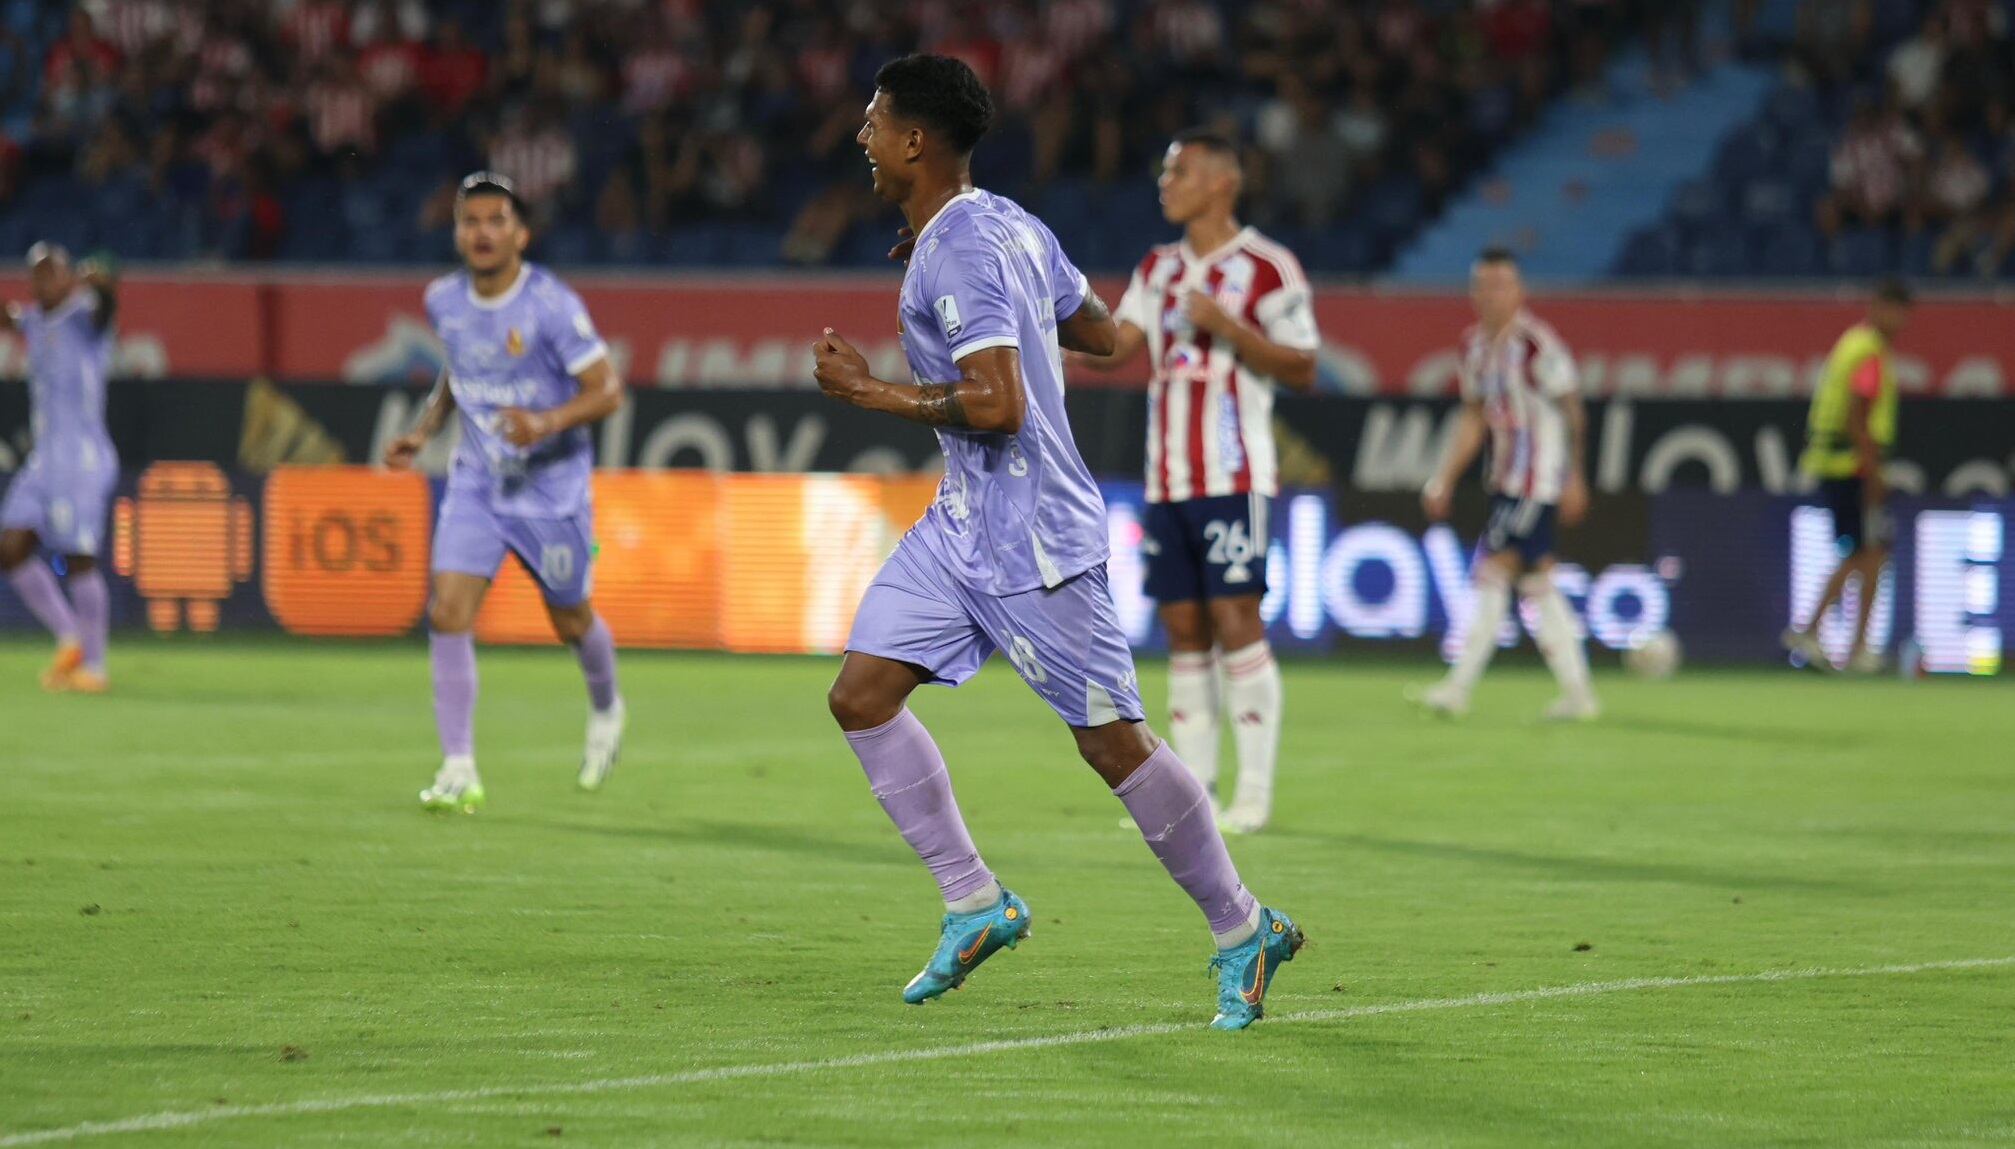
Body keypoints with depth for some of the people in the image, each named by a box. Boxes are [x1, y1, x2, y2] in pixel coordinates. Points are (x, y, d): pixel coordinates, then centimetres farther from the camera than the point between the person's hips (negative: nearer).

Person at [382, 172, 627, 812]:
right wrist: (424, 431, 5)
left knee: (571, 622, 12)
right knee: (448, 615, -14)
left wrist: (548, 423, -33)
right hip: (476, 484, 3)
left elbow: (607, 391, -16)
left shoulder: (551, 305, -18)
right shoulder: (444, 302, -1)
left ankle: (606, 712, 46)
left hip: (552, 488, -3)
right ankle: (459, 770, -11)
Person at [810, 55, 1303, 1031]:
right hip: (963, 524, 10)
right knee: (860, 697, 2)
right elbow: (1098, 331, 20)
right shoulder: (1007, 226, 9)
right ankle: (976, 903, 8)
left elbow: (996, 405, -29)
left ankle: (1243, 930, 11)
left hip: (1030, 538, -10)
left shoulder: (960, 254, -21)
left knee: (1113, 743, -2)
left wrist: (869, 390, -19)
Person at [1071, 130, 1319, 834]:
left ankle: (1255, 792, -7)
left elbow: (1302, 372, -7)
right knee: (1184, 631, 5)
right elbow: (1115, 348, 8)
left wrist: (1228, 328, -18)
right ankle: (1193, 790, 8)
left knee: (1235, 619, -10)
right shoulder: (1159, 269, 16)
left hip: (1233, 478, -6)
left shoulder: (1267, 268, -4)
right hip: (1167, 479, 7)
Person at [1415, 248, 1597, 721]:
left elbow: (1571, 411, -11)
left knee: (1493, 572, -10)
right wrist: (1445, 480, 15)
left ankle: (1458, 688, -7)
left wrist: (1574, 479, -10)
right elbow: (1473, 419, 18)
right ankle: (1577, 693, 15)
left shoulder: (1537, 345, -15)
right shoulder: (1475, 344, 10)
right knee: (1536, 583, 10)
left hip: (1538, 481, -9)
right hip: (1506, 478, 9)